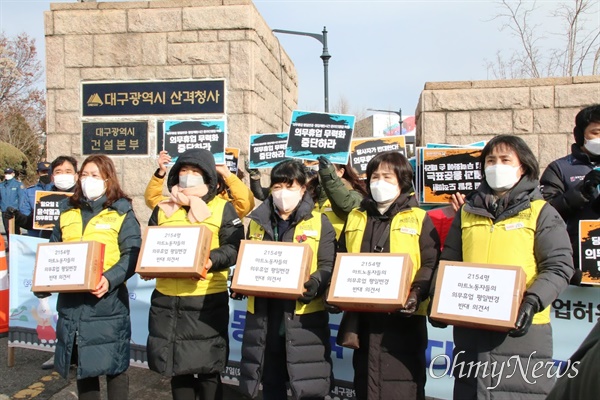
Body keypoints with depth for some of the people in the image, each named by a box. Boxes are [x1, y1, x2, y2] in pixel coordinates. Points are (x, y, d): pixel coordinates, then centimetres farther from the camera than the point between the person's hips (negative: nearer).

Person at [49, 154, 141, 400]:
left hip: (108, 302, -4)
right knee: (83, 364, 14)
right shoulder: (68, 214, 12)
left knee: (114, 364, 3)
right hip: (72, 301, 5)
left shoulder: (122, 214, -2)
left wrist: (110, 279, -25)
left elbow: (132, 255, -10)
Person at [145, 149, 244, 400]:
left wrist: (210, 260, -25)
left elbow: (233, 248, -7)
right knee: (176, 367, 13)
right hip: (166, 299, 4)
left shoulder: (222, 208, 1)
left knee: (207, 369, 4)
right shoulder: (163, 209, 12)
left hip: (207, 300, -4)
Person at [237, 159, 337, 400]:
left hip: (304, 315, -4)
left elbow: (329, 265, -5)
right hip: (263, 315, 4)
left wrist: (315, 284, -24)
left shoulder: (319, 222, 1)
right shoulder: (258, 222, 12)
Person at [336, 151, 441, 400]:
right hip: (362, 316, 4)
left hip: (404, 317, -4)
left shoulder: (419, 219, 1)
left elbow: (431, 265, -6)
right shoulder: (355, 218, 13)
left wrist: (416, 295, -21)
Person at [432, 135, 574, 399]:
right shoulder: (468, 212, 12)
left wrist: (532, 302, -20)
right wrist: (439, 301, -2)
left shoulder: (541, 212, 2)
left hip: (522, 328, -3)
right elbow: (449, 264, 13)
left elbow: (559, 267, -5)